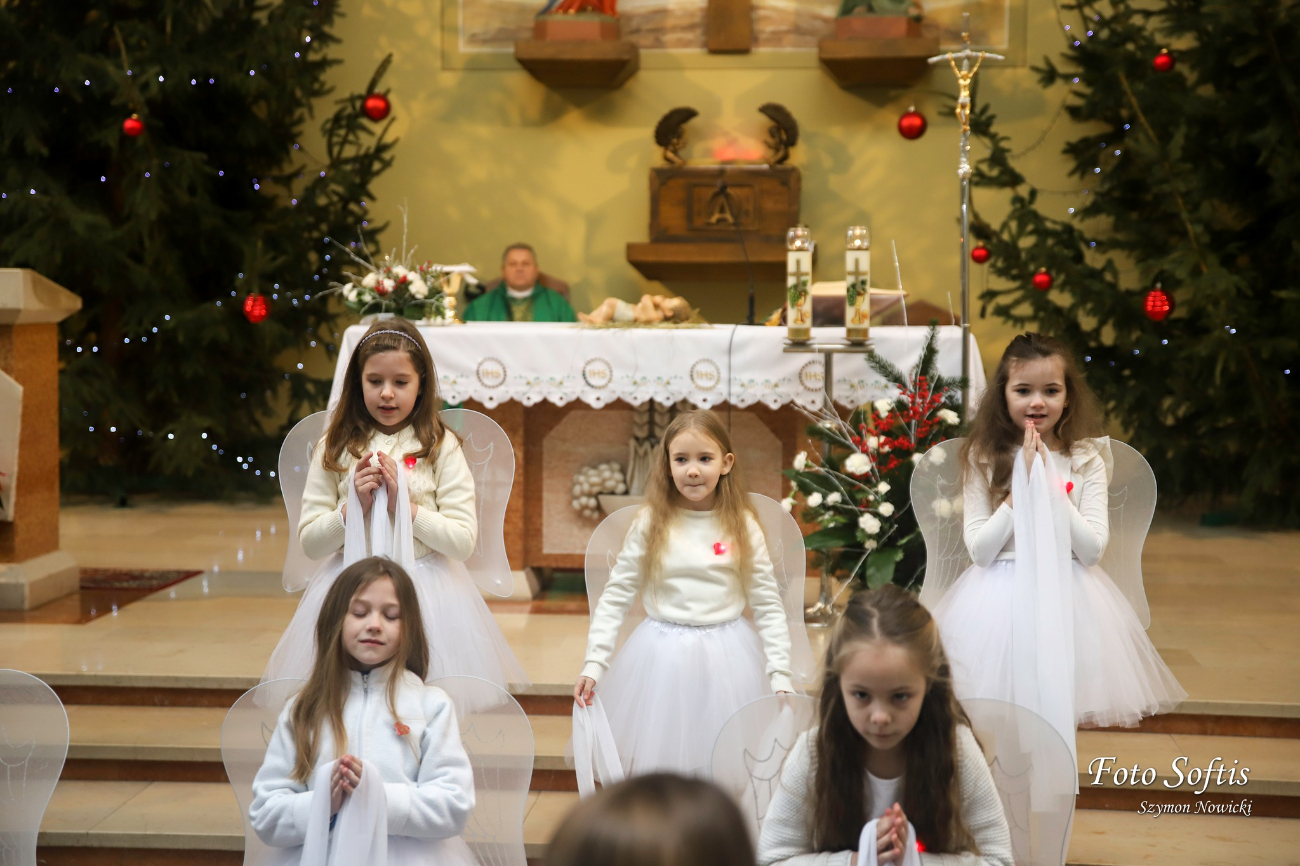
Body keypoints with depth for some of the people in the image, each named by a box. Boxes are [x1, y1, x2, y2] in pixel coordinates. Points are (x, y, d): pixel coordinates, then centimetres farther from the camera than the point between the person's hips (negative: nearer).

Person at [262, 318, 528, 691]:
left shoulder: (441, 447, -2)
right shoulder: (334, 449, 3)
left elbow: (464, 541, -7)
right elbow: (309, 541, 2)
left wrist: (403, 505, -15)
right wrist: (353, 507, -13)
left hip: (426, 588, -1)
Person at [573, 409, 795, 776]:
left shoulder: (743, 527, -1)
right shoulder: (651, 524, -3)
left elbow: (768, 605, 2)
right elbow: (615, 597, -1)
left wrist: (780, 676, -4)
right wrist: (593, 664, -8)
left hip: (727, 661, 0)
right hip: (661, 660, 0)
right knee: (657, 768, 5)